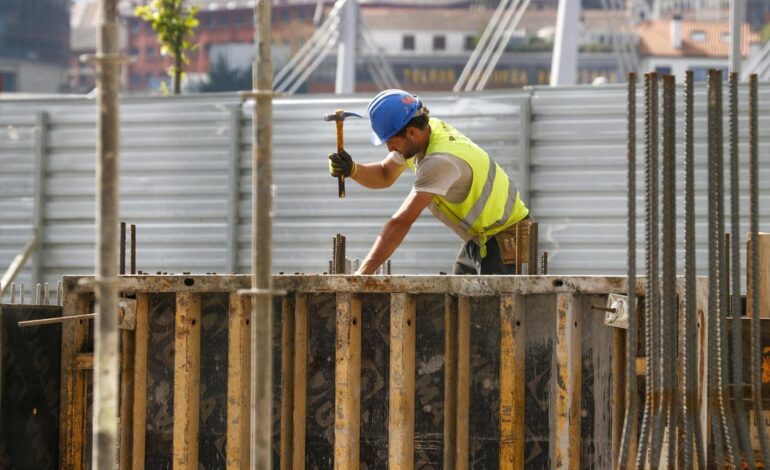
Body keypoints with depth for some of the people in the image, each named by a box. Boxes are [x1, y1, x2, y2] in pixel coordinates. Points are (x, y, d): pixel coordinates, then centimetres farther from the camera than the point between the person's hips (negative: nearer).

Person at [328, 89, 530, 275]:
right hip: (478, 240, 10)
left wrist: (361, 275, -35)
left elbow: (400, 223, -34)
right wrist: (351, 169, -13)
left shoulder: (440, 161, -31)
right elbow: (384, 176, 10)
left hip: (503, 241, -10)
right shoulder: (426, 129, -4)